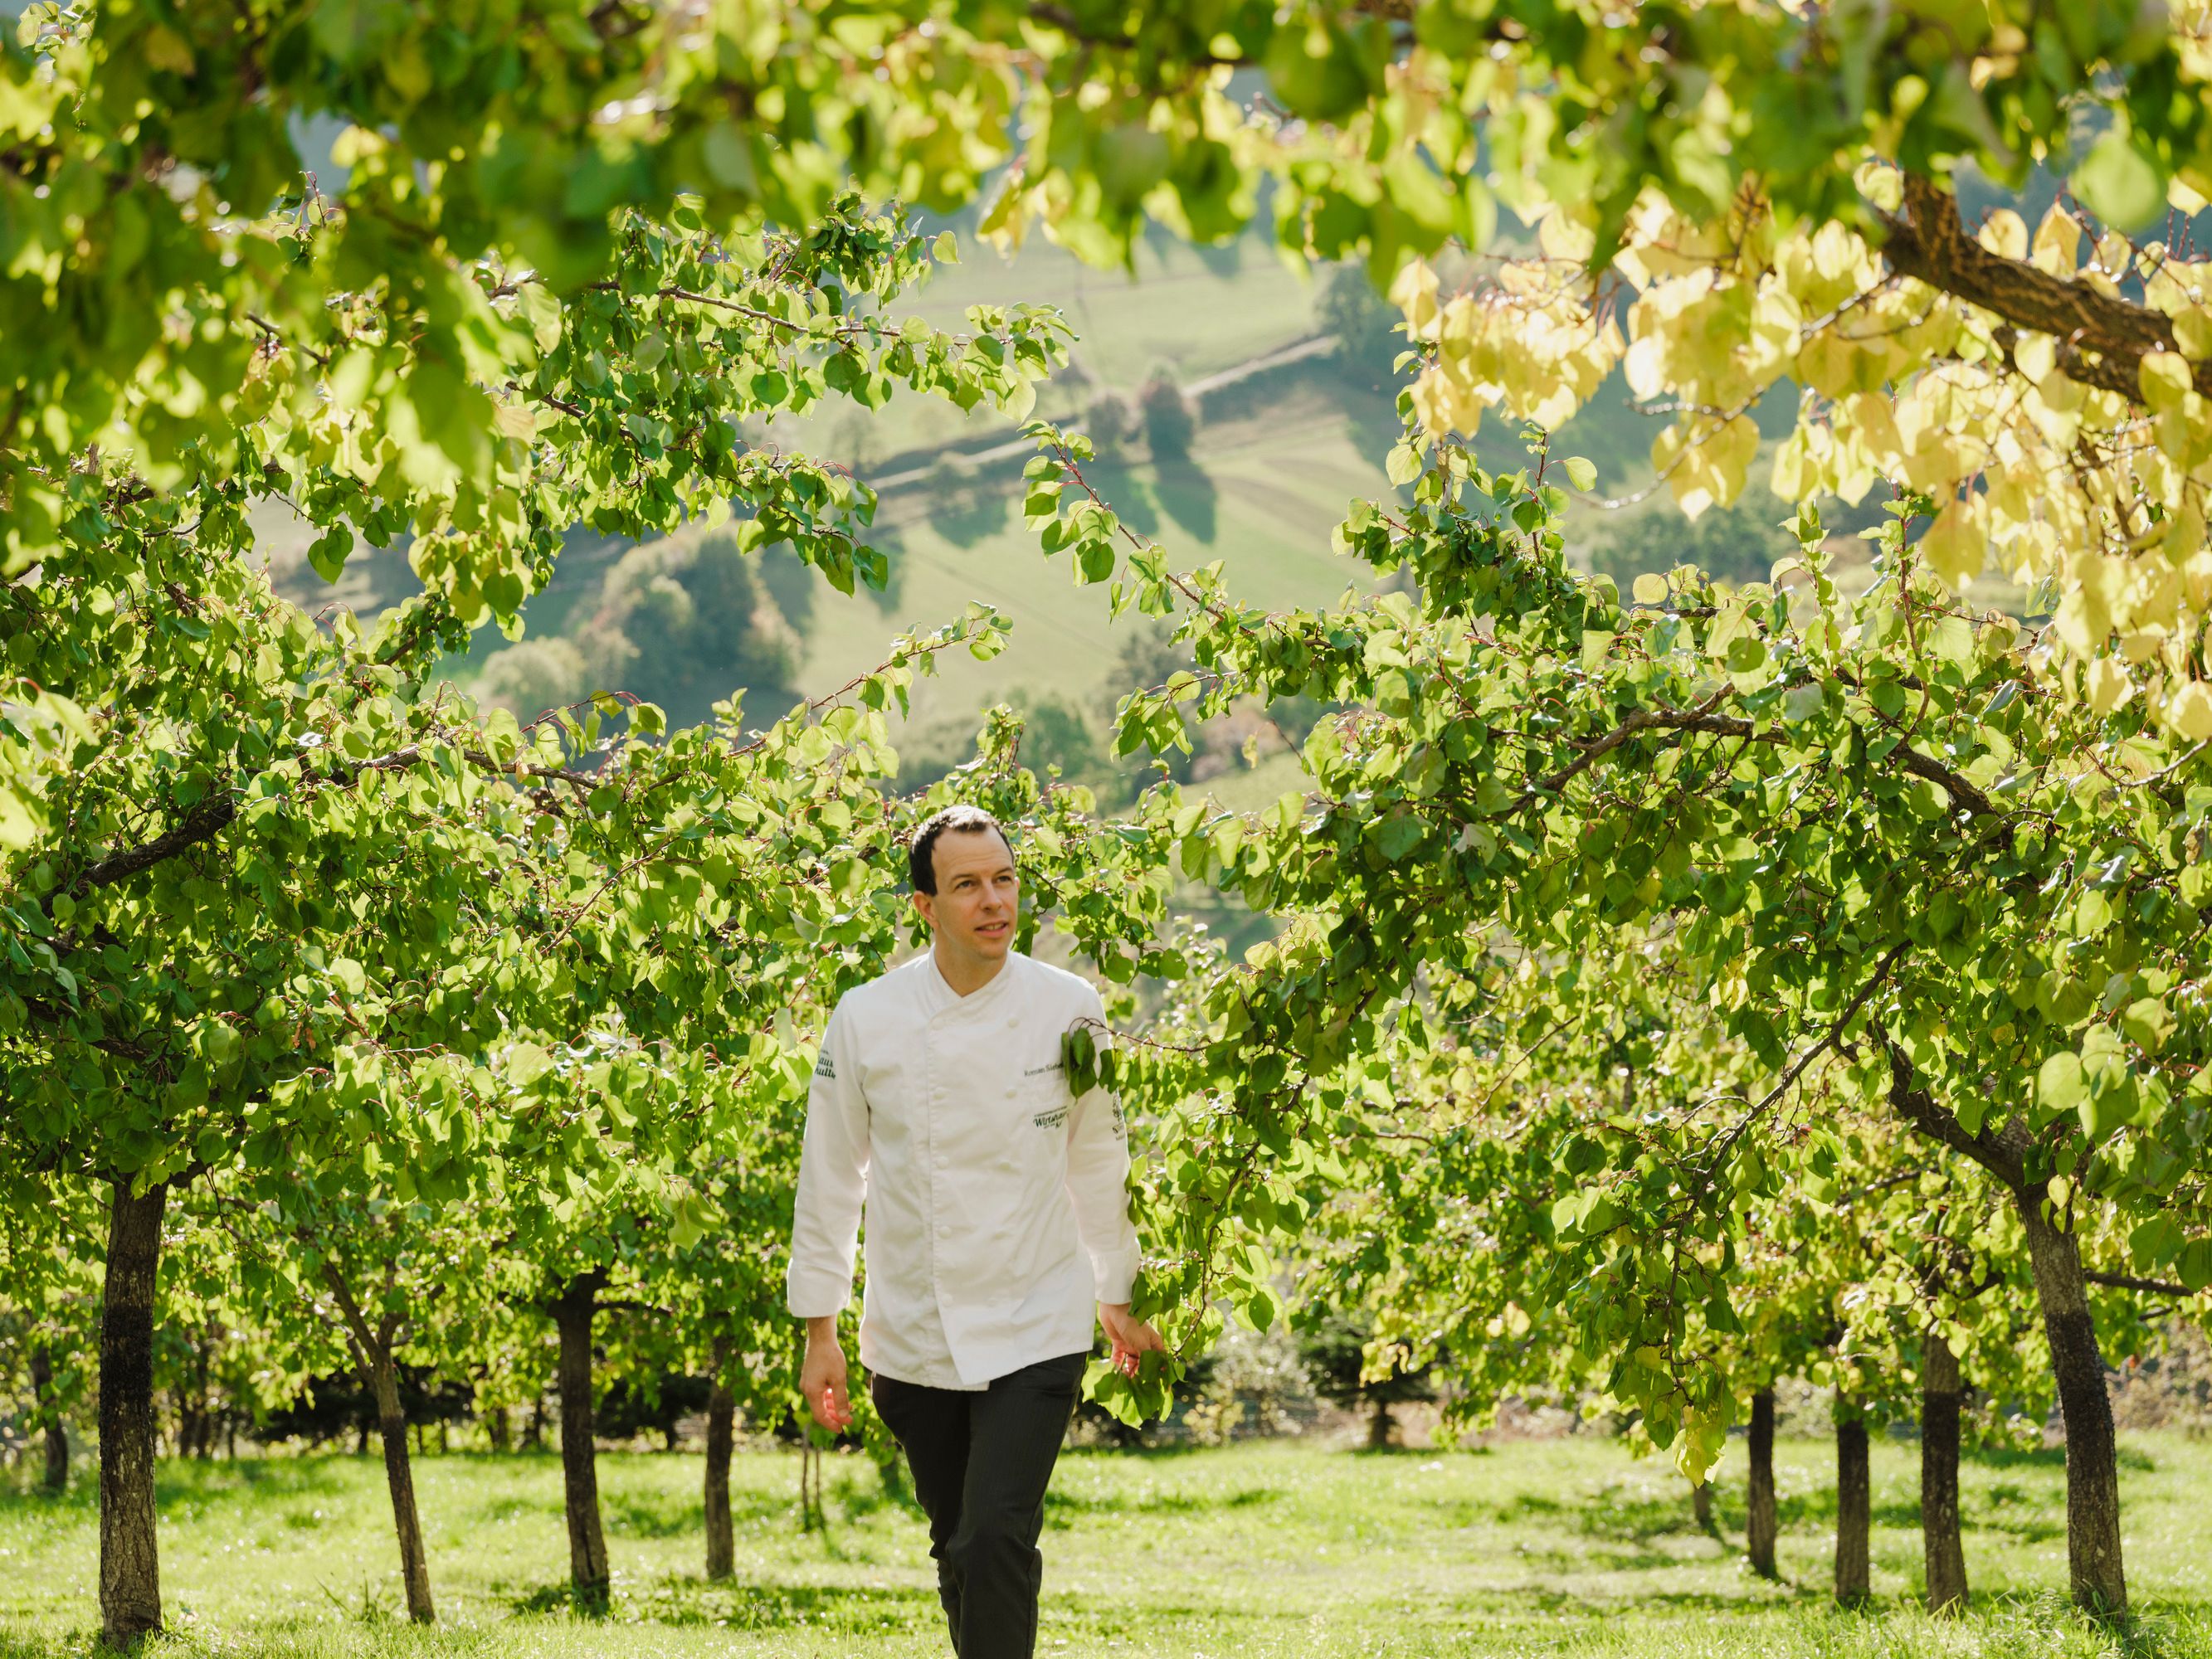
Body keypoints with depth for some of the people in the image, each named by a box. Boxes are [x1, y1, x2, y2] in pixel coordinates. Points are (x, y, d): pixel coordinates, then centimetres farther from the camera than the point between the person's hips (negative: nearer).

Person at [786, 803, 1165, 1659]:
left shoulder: (1068, 1010, -4)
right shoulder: (867, 1019, -5)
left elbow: (1097, 1160, 9)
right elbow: (830, 1176, 3)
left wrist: (1117, 1297, 17)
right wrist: (819, 1331, 4)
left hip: (1036, 1330, -2)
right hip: (914, 1335, 2)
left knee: (997, 1540, -16)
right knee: (958, 1549, 12)